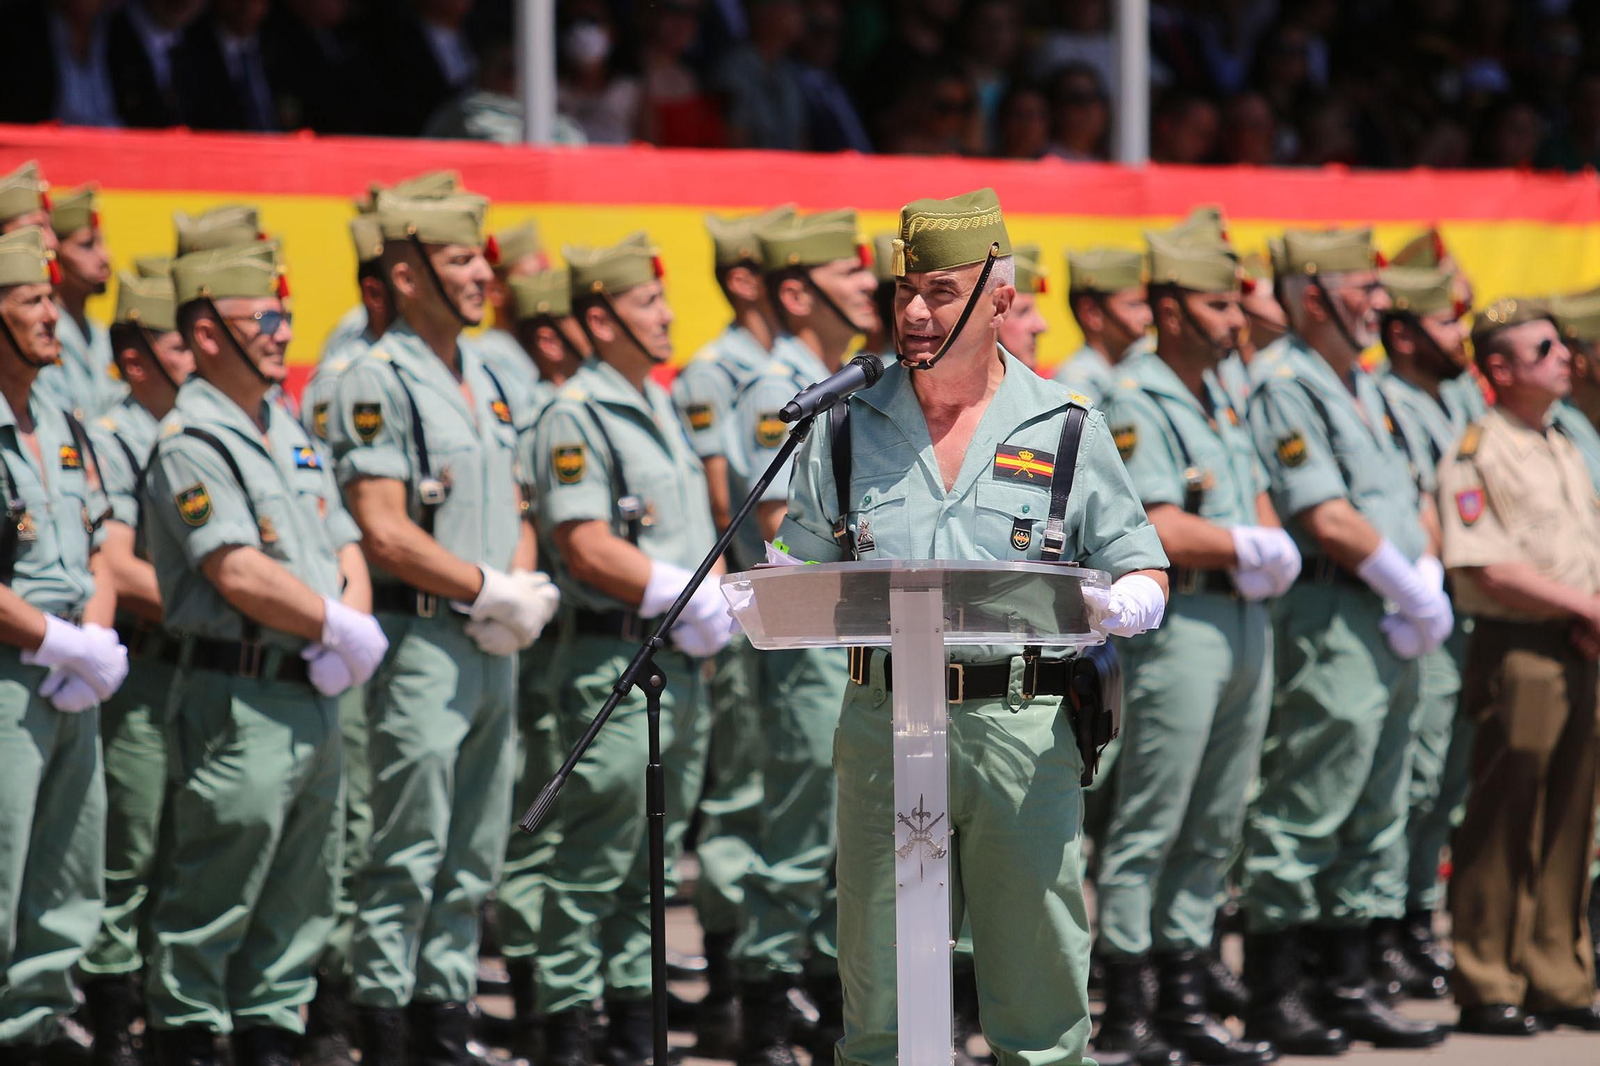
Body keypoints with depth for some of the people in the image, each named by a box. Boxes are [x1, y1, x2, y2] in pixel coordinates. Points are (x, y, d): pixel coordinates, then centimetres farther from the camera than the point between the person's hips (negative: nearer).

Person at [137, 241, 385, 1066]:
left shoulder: (288, 433, 18)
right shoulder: (193, 443, -11)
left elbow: (344, 546, 16)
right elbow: (238, 572, -20)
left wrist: (353, 632, -4)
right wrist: (343, 631, -13)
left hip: (315, 695, 9)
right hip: (239, 697, -9)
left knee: (300, 898, 12)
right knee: (212, 898, -4)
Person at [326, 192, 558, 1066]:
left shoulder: (483, 380, 17)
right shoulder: (376, 385, -10)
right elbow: (386, 533, -17)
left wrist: (526, 588, 0)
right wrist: (492, 591, -14)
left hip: (493, 649, 8)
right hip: (421, 641, -8)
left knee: (474, 860, 10)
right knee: (408, 857, -7)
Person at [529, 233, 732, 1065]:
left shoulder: (659, 406, 17)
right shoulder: (575, 417, -11)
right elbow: (587, 548, -18)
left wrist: (719, 597, 6)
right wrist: (688, 593, -16)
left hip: (683, 661, 9)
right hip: (615, 661, -9)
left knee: (656, 852, 12)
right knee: (597, 855, -7)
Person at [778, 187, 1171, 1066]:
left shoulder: (1068, 430, 8)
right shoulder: (847, 427, 11)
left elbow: (1139, 567, 10)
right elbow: (802, 573, 16)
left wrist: (1126, 603, -14)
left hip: (1025, 727, -1)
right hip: (884, 722, 1)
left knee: (1039, 990, -1)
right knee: (879, 988, 1)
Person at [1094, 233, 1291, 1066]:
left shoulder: (1221, 397, 18)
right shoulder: (1135, 403, -10)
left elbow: (1259, 505, 19)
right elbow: (1163, 533, -20)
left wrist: (1274, 557, -3)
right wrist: (1251, 549, -7)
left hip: (1247, 624, 9)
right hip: (1179, 625, -9)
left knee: (1215, 830, 11)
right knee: (1149, 829, -6)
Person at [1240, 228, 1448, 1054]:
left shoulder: (1362, 386, 19)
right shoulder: (1283, 385, -11)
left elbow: (1414, 504, 19)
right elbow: (1330, 522, -17)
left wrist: (1429, 586, 1)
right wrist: (1416, 596, -11)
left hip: (1394, 636, 10)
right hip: (1332, 625, -10)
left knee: (1372, 822, 12)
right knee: (1301, 820, -6)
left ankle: (1344, 986, 18)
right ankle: (1272, 1000, -2)